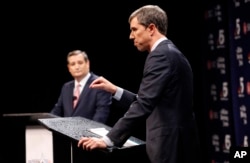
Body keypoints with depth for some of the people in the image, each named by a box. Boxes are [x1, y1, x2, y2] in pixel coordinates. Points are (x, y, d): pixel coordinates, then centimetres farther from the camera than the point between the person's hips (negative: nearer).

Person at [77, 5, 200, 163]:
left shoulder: (161, 55, -14)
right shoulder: (172, 53, 17)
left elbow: (143, 105, -23)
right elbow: (150, 102, 16)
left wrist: (108, 140, -23)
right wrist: (114, 89, 13)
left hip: (170, 146, -10)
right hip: (180, 144, 10)